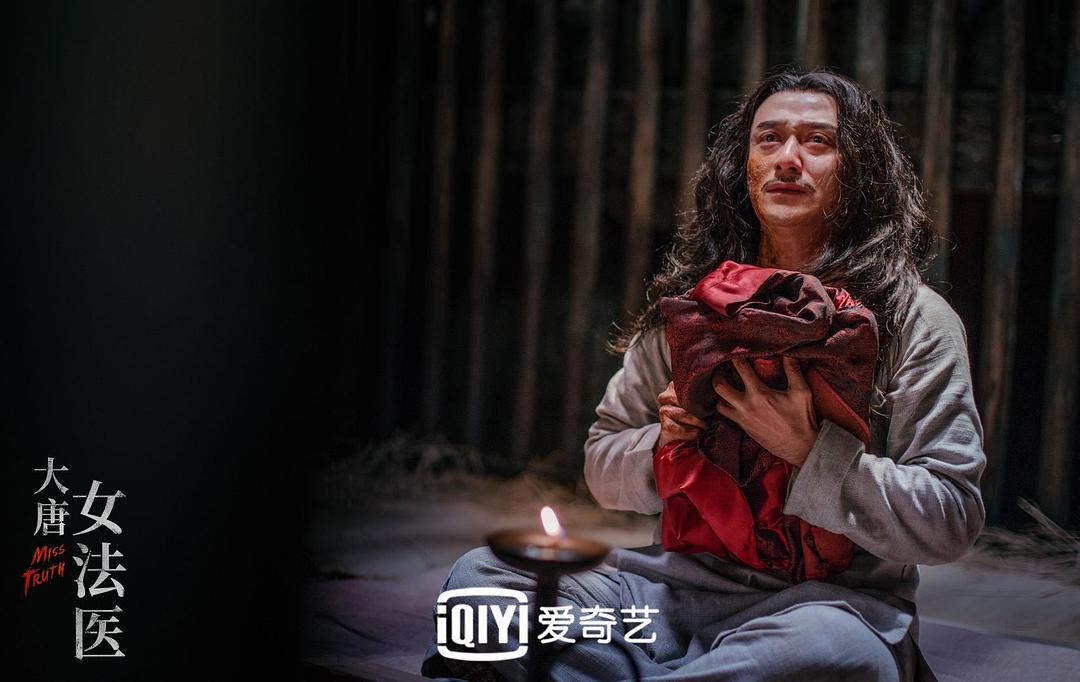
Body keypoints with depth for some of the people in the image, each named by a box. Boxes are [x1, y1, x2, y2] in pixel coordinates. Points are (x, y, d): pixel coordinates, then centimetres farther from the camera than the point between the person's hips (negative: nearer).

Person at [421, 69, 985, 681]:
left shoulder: (915, 321, -1)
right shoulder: (687, 307, 11)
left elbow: (951, 522, -8)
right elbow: (603, 464, 16)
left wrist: (809, 450, -18)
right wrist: (663, 446, -7)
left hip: (833, 599, -3)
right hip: (683, 580, 3)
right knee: (479, 574, -18)